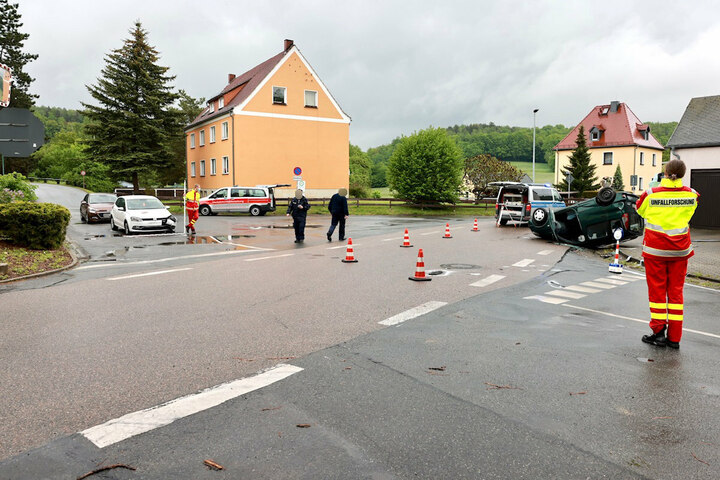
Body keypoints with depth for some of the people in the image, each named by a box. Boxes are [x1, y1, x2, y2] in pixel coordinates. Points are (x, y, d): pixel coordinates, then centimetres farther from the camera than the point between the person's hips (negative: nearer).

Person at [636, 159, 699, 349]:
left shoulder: (651, 194, -11)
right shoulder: (691, 195, -3)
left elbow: (640, 210, 8)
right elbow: (687, 215, 14)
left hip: (655, 248, -3)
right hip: (680, 249, 3)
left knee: (657, 290, 6)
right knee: (676, 291, 9)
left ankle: (658, 332, 7)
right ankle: (674, 337, 13)